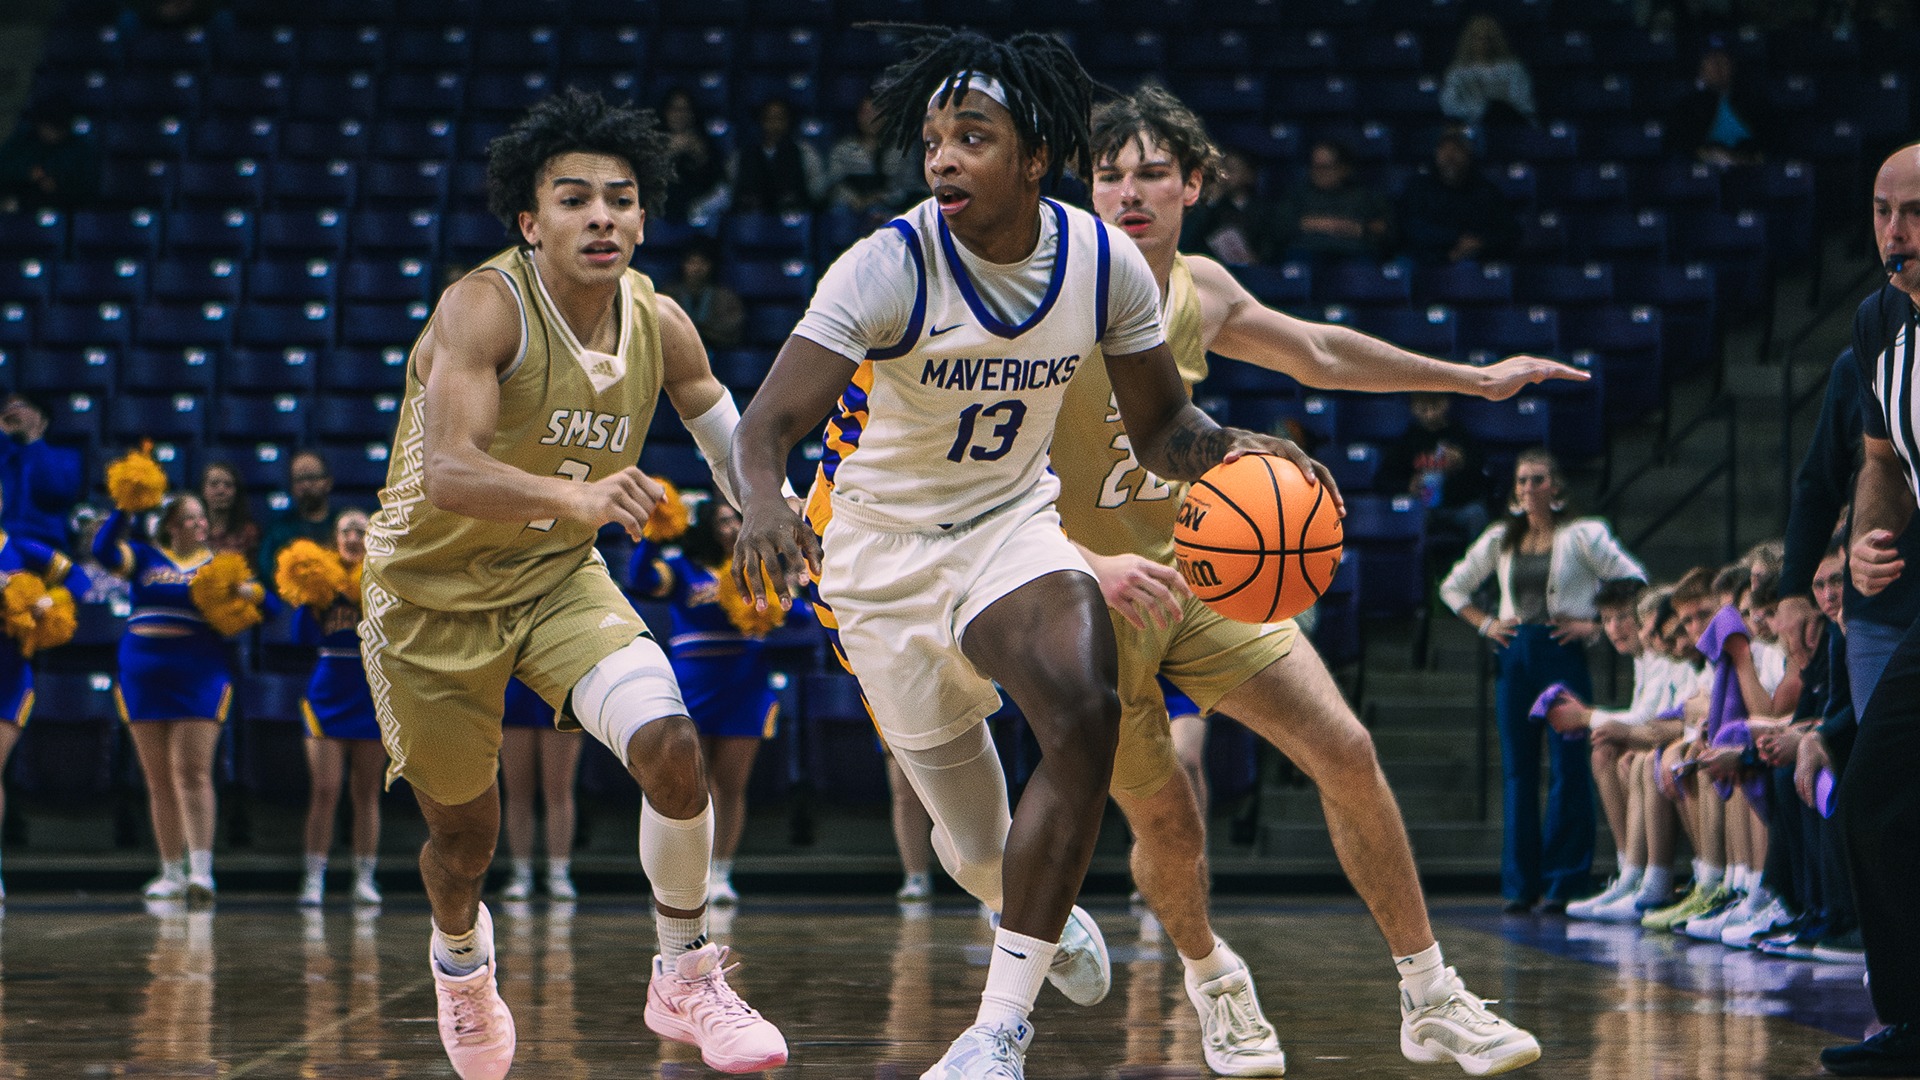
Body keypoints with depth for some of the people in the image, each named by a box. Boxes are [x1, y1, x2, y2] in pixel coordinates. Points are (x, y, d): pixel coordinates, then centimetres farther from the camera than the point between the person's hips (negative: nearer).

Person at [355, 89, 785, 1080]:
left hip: (559, 577, 4)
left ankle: (685, 980, -1)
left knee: (672, 746, -21)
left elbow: (734, 447, 12)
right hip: (432, 590, -3)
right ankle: (460, 959, 48)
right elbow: (447, 473, -41)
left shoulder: (659, 325, -8)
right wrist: (578, 495, -57)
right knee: (465, 836, 11)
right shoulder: (484, 307, -26)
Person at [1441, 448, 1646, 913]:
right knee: (1517, 769, 3)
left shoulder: (1581, 535, 0)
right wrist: (1485, 624, 11)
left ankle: (1563, 882, -2)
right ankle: (1521, 883, 6)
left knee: (1567, 767, -6)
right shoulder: (1500, 539, 13)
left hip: (1563, 654, -4)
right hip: (1515, 656, 4)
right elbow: (1454, 587, 23)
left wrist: (1595, 623, -7)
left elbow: (1633, 580, -4)